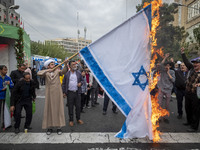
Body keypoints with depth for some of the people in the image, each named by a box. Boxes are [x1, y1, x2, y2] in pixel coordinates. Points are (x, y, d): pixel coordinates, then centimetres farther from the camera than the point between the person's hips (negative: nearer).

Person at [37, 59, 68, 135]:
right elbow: (39, 73, -14)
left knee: (58, 109, 4)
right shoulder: (46, 73, 3)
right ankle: (49, 127, 16)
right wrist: (47, 70, -21)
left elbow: (63, 71, -16)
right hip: (49, 94, 0)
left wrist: (65, 65, -33)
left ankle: (59, 127, 13)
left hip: (57, 93, 0)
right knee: (49, 109, 5)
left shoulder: (57, 71, 3)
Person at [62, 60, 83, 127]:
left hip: (77, 92, 2)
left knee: (78, 106, 8)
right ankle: (71, 120, 20)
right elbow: (63, 83, 5)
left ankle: (78, 119, 26)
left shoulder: (78, 73, 6)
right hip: (70, 93, -1)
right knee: (70, 107, 6)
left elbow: (82, 80, 15)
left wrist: (80, 83, -8)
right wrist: (64, 92, 0)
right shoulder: (67, 74, 1)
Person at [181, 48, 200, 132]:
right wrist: (183, 53, 11)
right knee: (187, 108, 20)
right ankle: (189, 121, 40)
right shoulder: (191, 69, 5)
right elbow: (186, 62, 12)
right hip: (188, 93, 7)